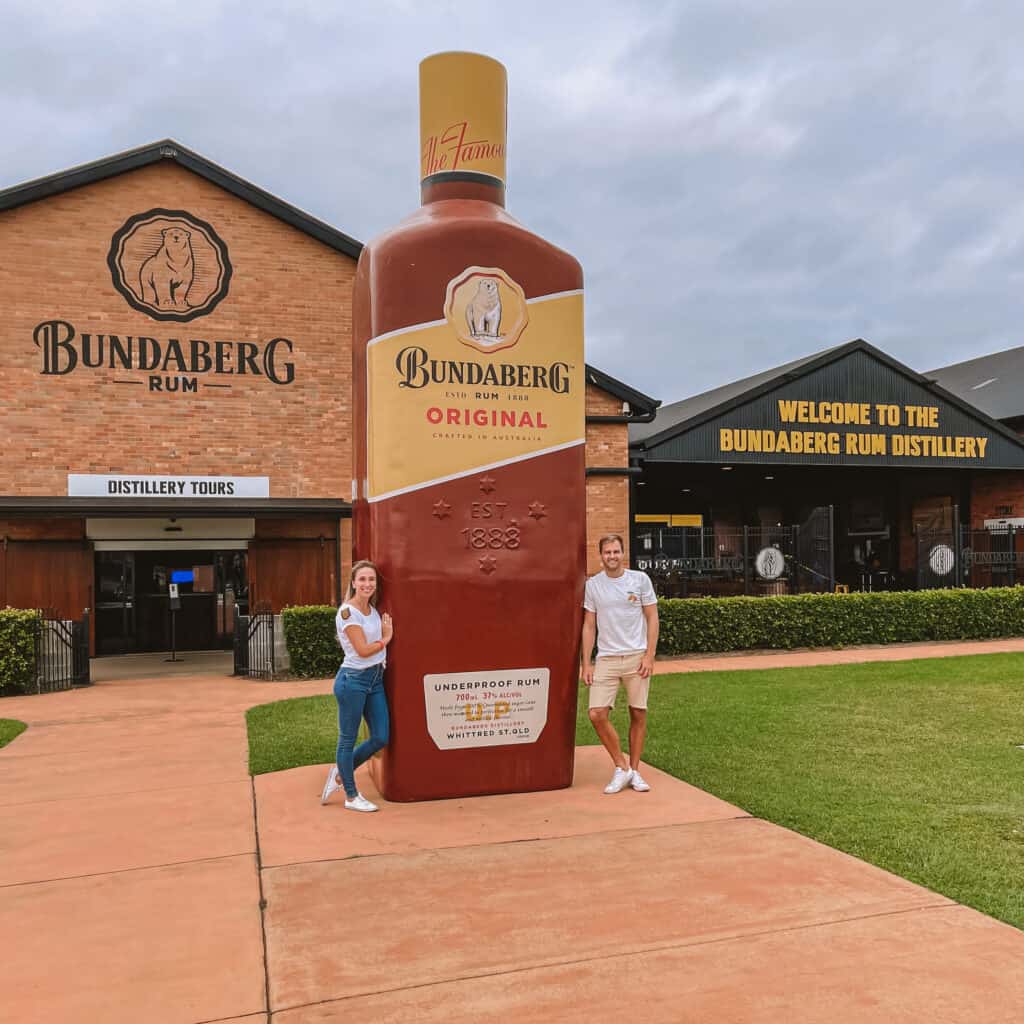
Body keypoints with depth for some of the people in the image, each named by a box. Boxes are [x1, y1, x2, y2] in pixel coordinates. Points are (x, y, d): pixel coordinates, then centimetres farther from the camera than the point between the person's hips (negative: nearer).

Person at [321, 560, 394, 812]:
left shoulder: (373, 610, 10)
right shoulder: (347, 612, -15)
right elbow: (363, 650, -16)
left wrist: (387, 629, -1)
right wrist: (386, 639, -5)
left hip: (376, 679, 8)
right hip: (353, 680, -8)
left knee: (380, 738, 9)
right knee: (348, 739, 6)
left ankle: (340, 774, 30)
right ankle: (351, 796, 19)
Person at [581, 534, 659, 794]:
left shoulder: (640, 579, 0)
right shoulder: (593, 584, 5)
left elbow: (652, 619, 2)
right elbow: (589, 626, 8)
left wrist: (649, 656, -7)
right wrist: (586, 663, 2)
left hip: (637, 656, -1)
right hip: (606, 658, 1)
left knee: (638, 714, 4)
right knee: (597, 714, -9)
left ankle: (634, 770, 19)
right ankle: (622, 768, 7)